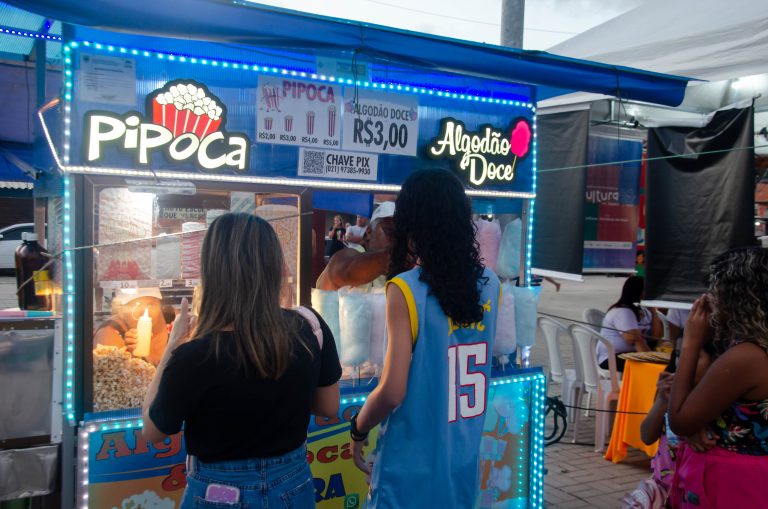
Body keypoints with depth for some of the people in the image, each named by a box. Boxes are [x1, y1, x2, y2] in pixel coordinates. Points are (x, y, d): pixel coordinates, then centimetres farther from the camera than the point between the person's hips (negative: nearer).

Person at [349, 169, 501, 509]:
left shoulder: (406, 290, -18)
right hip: (464, 466, 5)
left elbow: (392, 391, -22)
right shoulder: (489, 283, -2)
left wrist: (358, 430, -3)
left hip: (411, 473, -5)